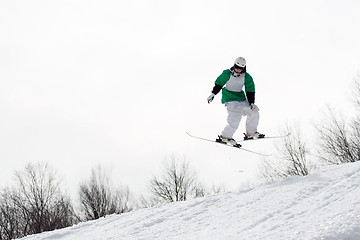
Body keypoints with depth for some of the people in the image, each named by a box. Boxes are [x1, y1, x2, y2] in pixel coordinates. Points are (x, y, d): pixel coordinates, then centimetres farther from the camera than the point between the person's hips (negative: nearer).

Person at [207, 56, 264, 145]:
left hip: (241, 98, 6)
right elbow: (219, 83, 4)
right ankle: (225, 137, -19)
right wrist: (213, 94, -1)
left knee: (254, 112, 5)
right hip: (230, 98, -6)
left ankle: (250, 133, 23)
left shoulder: (247, 77, -1)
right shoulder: (227, 74, -9)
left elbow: (250, 91, 5)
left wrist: (251, 103, -4)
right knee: (236, 118, -24)